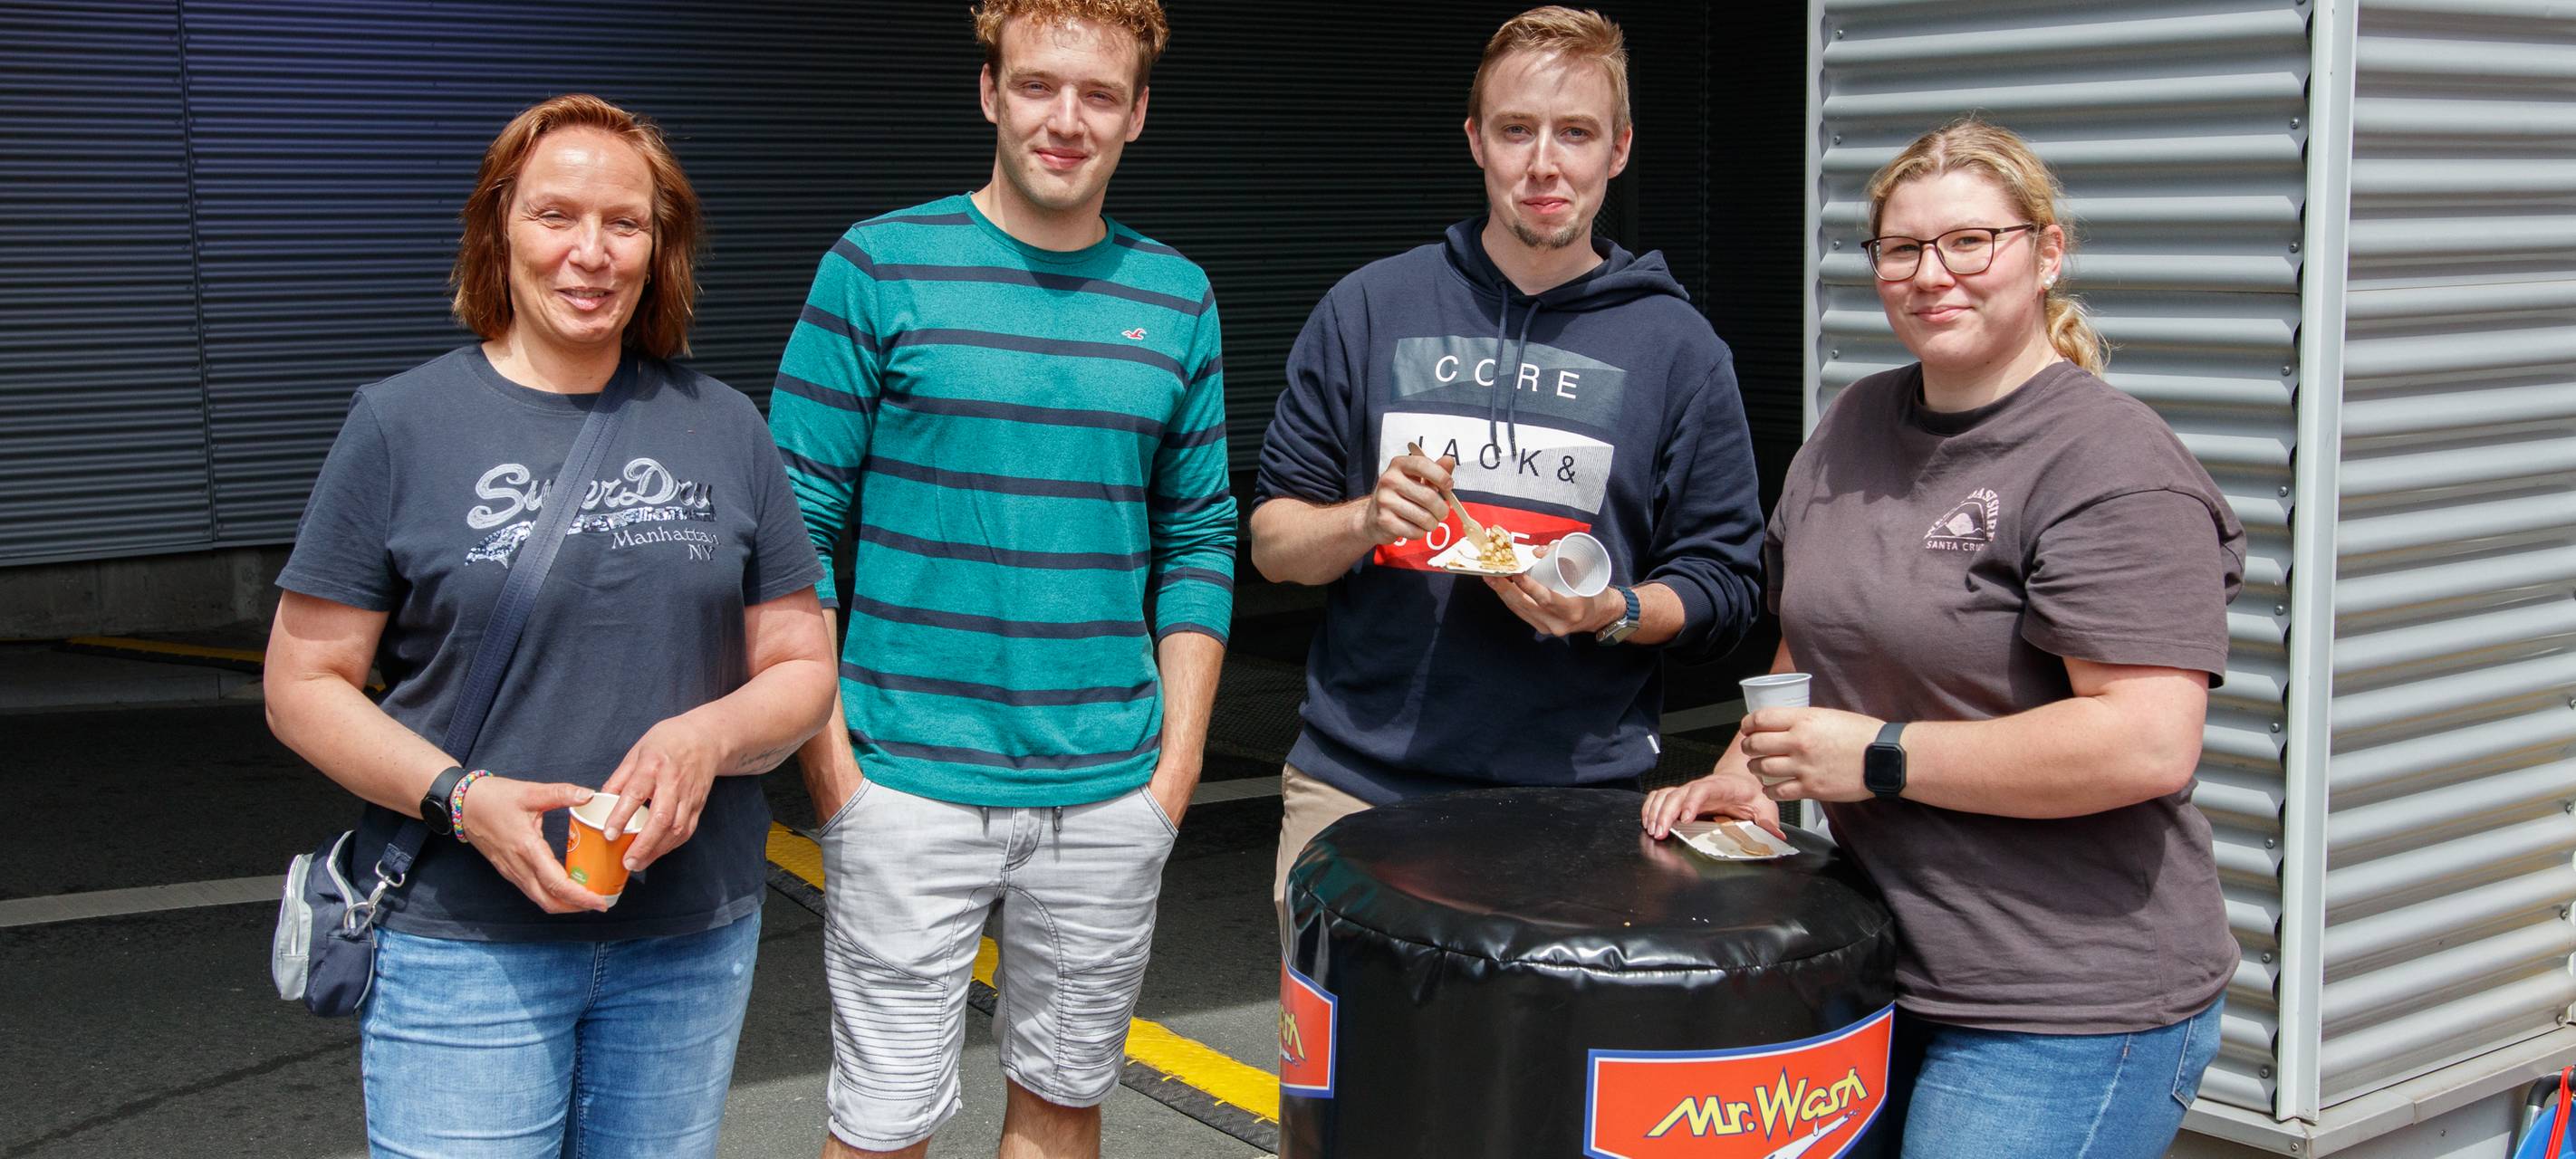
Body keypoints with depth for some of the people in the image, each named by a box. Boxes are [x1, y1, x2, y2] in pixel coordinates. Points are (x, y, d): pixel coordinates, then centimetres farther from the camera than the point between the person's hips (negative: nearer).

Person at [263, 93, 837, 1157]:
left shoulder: (721, 428, 6)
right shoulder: (401, 425, -2)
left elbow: (802, 667, 9)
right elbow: (303, 684, -1)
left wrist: (710, 738, -13)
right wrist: (461, 799, -17)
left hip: (693, 939, 3)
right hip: (462, 942, -3)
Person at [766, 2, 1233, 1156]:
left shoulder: (1177, 299, 7)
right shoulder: (879, 268, -3)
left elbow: (1199, 542, 11)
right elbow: (797, 523, -3)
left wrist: (1179, 756, 4)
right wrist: (824, 745, -8)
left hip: (1111, 792, 3)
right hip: (912, 784, -3)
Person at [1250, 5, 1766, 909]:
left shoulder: (1679, 348, 5)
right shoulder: (1370, 309, 7)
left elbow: (1723, 585, 6)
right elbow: (1273, 539, 8)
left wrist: (1613, 612, -14)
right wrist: (1365, 521, -12)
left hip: (1579, 791, 0)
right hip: (1356, 783, 1)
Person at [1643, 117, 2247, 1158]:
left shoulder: (2114, 471, -15)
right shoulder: (1855, 425, 10)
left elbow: (2149, 743, -24)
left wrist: (1876, 757, -19)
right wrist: (1749, 768, 7)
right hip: (1882, 973, 8)